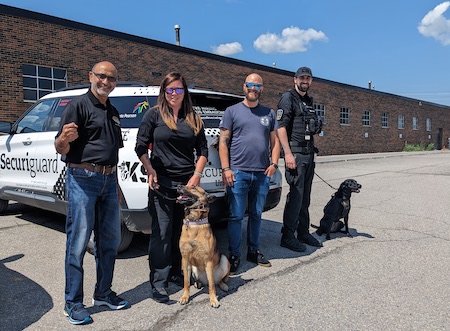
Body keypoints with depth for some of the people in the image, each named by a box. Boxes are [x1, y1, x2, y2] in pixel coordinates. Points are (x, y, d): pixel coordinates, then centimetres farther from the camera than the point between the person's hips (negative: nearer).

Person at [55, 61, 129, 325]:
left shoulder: (113, 112, 16)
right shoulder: (78, 105, -6)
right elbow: (61, 149, -12)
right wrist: (64, 138, -35)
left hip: (108, 180, 7)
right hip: (83, 179, -7)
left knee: (110, 241, 12)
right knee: (78, 242, -1)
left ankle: (103, 293, 27)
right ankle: (73, 303, 13)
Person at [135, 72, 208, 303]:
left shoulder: (193, 119, 11)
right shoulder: (154, 114, 2)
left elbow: (203, 151, 10)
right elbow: (140, 147, 1)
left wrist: (197, 175, -2)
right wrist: (150, 171, -12)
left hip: (188, 183, 4)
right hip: (162, 183, -3)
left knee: (182, 232, 11)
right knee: (162, 233, -1)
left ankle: (176, 273, 28)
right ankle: (158, 283, 9)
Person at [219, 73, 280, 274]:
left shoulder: (269, 113, 14)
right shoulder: (232, 111, 4)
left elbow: (274, 141, 15)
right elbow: (223, 142, -1)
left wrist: (274, 163, 0)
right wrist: (226, 169, -9)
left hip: (262, 174, 4)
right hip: (238, 172, -3)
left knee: (256, 215, 13)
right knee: (236, 216, -1)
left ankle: (253, 251, 27)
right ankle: (234, 256, 10)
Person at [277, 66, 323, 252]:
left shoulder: (308, 101, 21)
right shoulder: (288, 98, -5)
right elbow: (280, 126, -14)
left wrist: (312, 151, 18)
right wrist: (287, 153, -21)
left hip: (309, 153, 8)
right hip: (295, 153, -8)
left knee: (305, 196, 12)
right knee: (296, 195, -9)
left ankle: (303, 233, 21)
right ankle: (287, 236, 0)